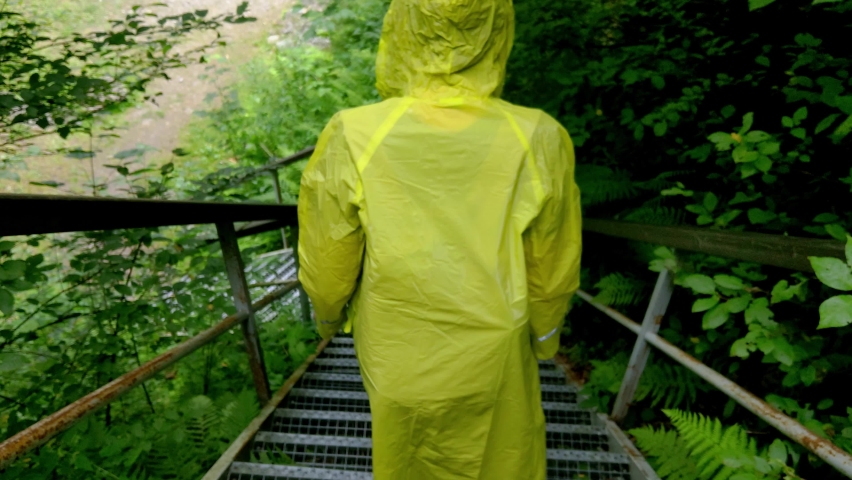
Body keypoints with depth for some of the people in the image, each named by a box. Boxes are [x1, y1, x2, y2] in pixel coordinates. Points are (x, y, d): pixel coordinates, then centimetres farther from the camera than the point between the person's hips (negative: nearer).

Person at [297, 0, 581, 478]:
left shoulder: (352, 139, -26)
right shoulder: (538, 142, -23)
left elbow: (326, 260, -12)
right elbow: (552, 270, -10)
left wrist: (327, 313, 10)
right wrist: (545, 332, 10)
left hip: (396, 350, 1)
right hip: (490, 355, 1)